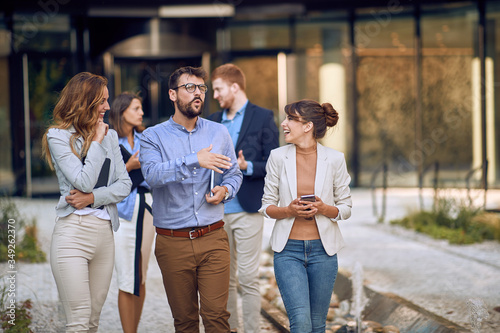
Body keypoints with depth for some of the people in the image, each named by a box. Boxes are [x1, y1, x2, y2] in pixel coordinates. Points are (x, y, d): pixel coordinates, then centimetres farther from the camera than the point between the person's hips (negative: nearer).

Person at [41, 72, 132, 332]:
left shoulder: (109, 136, 15)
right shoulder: (58, 136, -2)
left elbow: (125, 184, 8)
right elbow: (84, 182, -11)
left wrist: (93, 197, -8)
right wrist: (97, 142, -3)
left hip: (105, 232, 6)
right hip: (73, 232, -5)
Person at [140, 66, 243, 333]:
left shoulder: (219, 133, 10)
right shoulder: (153, 137, 0)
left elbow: (234, 174, 17)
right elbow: (153, 174, -18)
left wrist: (225, 190, -6)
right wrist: (194, 160, -30)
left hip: (213, 239, 1)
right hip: (173, 243, -1)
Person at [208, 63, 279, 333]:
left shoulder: (263, 118, -2)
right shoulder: (213, 121, 14)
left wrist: (247, 166, -20)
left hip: (247, 210, -5)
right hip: (218, 210, 5)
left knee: (247, 278, -5)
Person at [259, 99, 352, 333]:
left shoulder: (334, 159, -2)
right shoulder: (278, 158, -1)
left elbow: (346, 208, 5)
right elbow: (267, 206, 6)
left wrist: (324, 209, -16)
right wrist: (289, 211, -15)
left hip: (323, 249, 1)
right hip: (288, 250, -1)